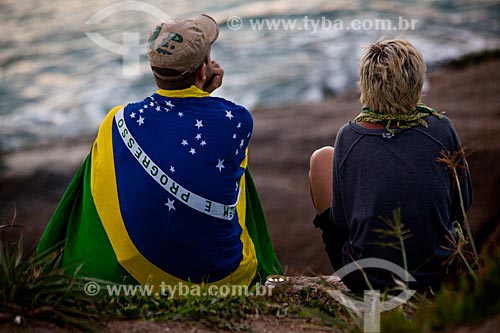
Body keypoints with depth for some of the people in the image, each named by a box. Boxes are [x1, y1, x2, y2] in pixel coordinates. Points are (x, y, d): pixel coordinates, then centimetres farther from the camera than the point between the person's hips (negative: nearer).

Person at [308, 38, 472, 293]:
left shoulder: (349, 137, -11)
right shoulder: (441, 128, -9)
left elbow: (340, 219, -1)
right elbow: (462, 204, 3)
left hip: (364, 280, -1)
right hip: (437, 275, 2)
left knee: (321, 158, 16)